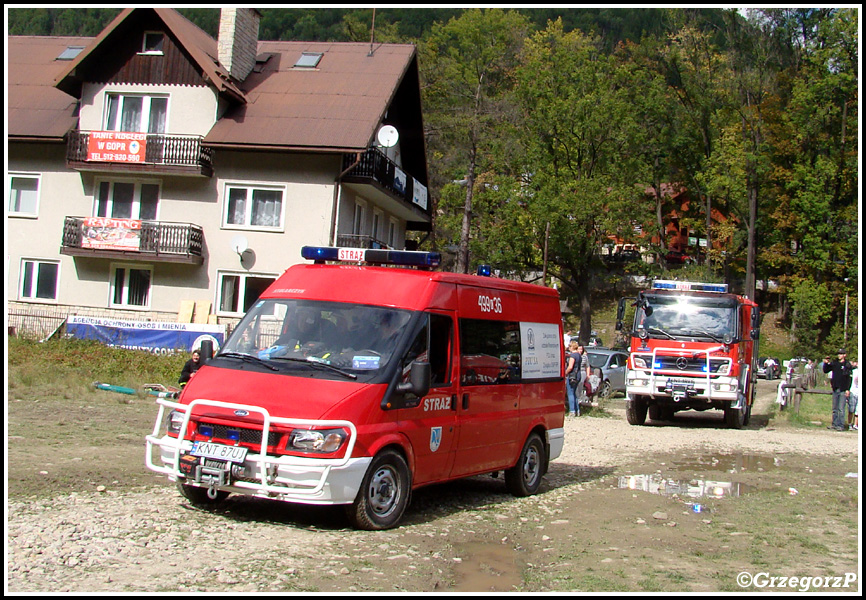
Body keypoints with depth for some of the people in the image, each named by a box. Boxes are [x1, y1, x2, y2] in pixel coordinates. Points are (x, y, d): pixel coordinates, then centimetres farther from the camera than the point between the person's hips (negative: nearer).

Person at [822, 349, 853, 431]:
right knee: (835, 409, 10)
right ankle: (835, 424, 16)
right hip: (835, 389, 5)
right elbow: (826, 371, 18)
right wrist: (826, 363, 0)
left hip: (843, 390, -5)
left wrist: (848, 389, -12)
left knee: (841, 409, -5)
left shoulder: (847, 365, -4)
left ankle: (841, 425, -1)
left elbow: (849, 378, -7)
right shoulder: (834, 363, 9)